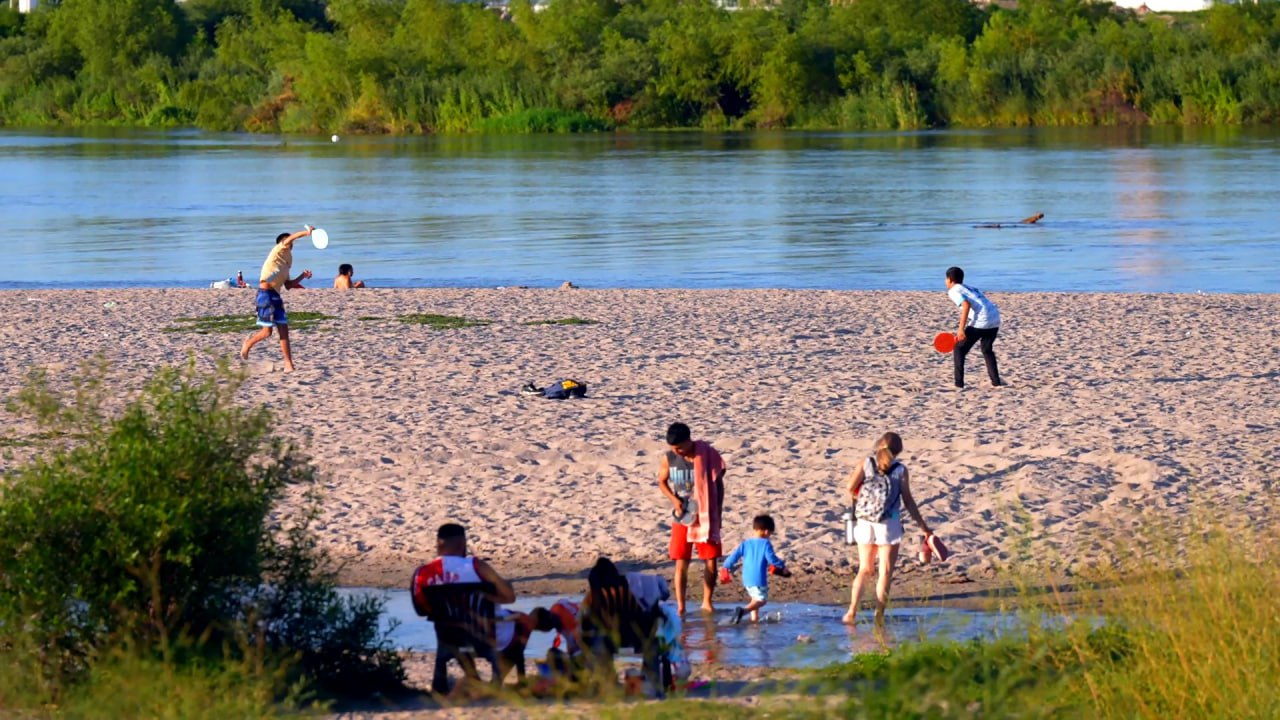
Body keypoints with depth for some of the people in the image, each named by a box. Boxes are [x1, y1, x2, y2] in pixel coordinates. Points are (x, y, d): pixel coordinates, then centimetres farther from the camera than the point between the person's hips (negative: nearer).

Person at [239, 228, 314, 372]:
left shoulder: (286, 264, 23)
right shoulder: (279, 250, 1)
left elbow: (288, 284, 26)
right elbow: (289, 239, -17)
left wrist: (302, 276, 14)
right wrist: (306, 232, -26)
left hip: (276, 296, 9)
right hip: (266, 294, -9)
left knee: (284, 330, 1)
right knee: (267, 331, -8)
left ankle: (288, 365, 1)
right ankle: (248, 343, 21)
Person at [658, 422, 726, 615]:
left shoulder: (707, 455, -10)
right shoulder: (669, 458, -6)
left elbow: (718, 484, 0)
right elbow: (662, 481, 10)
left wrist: (718, 513, -2)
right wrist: (673, 499, -9)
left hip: (706, 517, -1)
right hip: (682, 518, 1)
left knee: (711, 562, 1)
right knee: (681, 563, -3)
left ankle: (707, 602, 18)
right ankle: (680, 606, 1)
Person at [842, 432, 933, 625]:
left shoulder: (866, 464, 3)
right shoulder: (901, 470, -2)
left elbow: (851, 489, -8)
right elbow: (908, 501, -3)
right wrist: (924, 528, 3)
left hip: (865, 523, 3)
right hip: (889, 525, -3)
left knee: (865, 570, 13)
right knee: (886, 571, 4)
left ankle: (852, 610, -2)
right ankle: (879, 615, -2)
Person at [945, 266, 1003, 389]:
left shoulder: (954, 291, 4)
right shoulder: (970, 288, 28)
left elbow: (966, 305, -15)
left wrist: (961, 329, -18)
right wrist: (963, 332, 31)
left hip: (980, 321, -7)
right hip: (995, 319, 7)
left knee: (959, 350, 7)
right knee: (987, 350, 28)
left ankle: (959, 383, 2)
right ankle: (996, 381, 21)